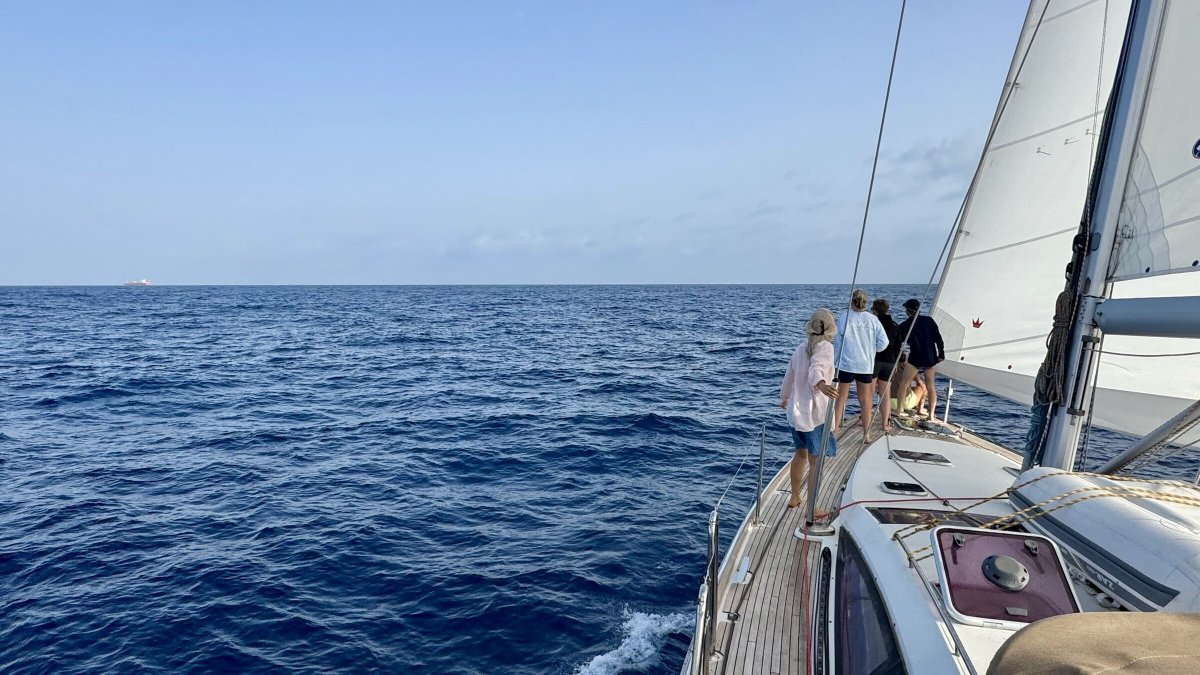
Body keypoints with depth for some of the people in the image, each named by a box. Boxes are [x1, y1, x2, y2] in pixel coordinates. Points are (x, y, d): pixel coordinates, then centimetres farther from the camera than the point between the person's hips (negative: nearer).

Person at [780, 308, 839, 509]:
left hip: (796, 410, 7)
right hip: (815, 413, -7)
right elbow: (816, 370, -32)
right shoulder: (825, 347, -12)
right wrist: (822, 385, -54)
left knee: (800, 454, 22)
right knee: (815, 461, 1)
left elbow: (789, 375, 20)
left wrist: (784, 398, 38)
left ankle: (794, 498, 34)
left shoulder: (801, 349, 9)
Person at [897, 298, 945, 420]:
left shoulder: (905, 326, -2)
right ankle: (932, 414, 10)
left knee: (904, 384, 6)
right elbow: (938, 338, 3)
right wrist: (941, 353, 10)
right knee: (930, 386, 11)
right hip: (931, 358, 4)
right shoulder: (929, 320, 3)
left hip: (915, 359, -3)